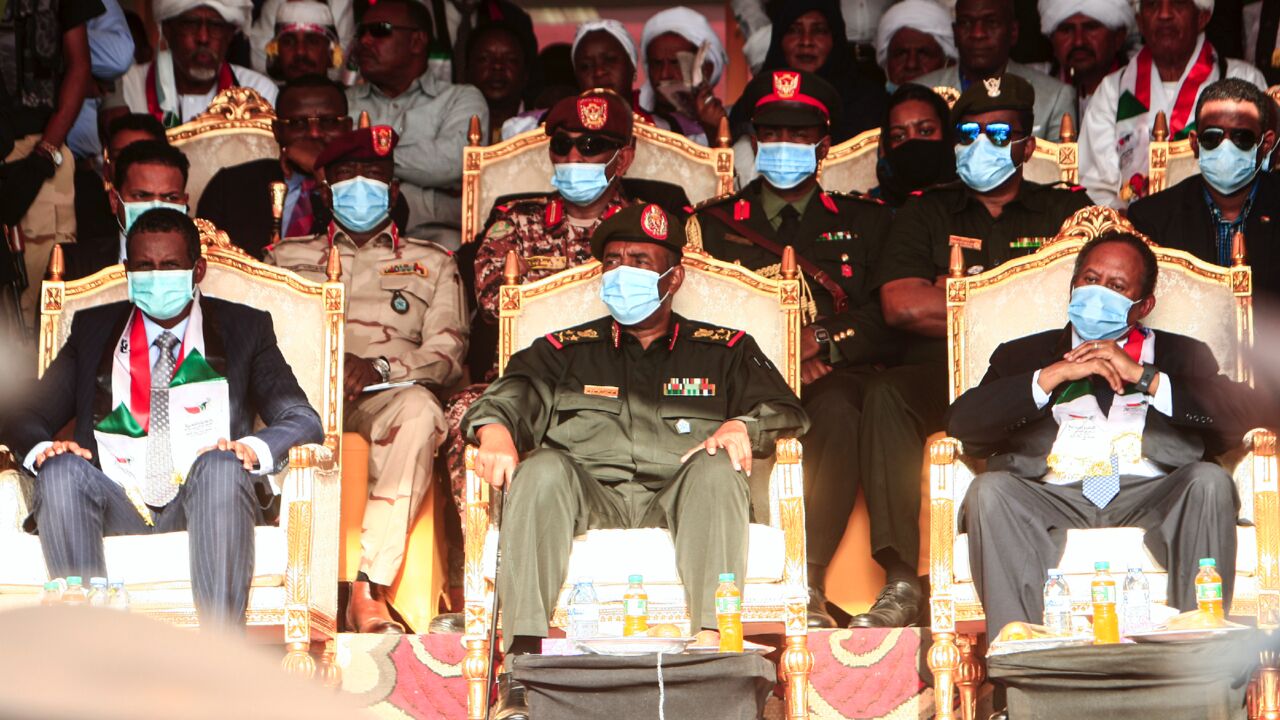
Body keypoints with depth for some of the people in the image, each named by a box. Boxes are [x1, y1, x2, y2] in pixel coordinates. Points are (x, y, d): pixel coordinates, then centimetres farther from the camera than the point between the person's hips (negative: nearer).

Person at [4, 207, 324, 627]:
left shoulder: (244, 329, 15)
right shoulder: (93, 329, 20)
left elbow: (304, 420, 3)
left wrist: (252, 448, -20)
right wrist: (41, 449, -13)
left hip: (202, 502, -1)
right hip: (115, 507, 1)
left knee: (221, 466, -34)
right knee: (61, 470, -30)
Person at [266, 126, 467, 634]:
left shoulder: (431, 263, 25)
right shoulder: (288, 256, 29)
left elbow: (447, 354, 10)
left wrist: (379, 368, -11)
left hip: (385, 399, 0)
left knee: (418, 409, -38)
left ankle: (369, 588, -43)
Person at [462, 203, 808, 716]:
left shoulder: (723, 351, 23)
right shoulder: (566, 351, 25)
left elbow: (785, 412, 12)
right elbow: (511, 395, 10)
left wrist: (742, 426, -11)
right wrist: (495, 431, -15)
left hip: (679, 500, 0)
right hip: (589, 498, 1)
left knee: (716, 470, -32)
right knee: (543, 469, -31)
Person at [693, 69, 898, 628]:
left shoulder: (864, 221, 23)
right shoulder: (714, 221, 24)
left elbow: (887, 322, 9)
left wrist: (822, 342, -11)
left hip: (832, 377, 0)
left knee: (836, 412, -37)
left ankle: (811, 581, -36)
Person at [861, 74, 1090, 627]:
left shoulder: (1065, 211, 21)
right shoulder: (925, 215, 22)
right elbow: (901, 305, 4)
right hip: (940, 379, 1)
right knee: (886, 395, -32)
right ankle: (901, 582, -34)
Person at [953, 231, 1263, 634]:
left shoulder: (1181, 355, 23)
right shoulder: (1024, 356, 23)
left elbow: (1243, 414, 3)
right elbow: (962, 423, 4)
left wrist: (1143, 377, -3)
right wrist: (1055, 375, -3)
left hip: (1150, 500, 0)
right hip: (1053, 502, 0)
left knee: (1209, 480, -28)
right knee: (991, 490, -28)